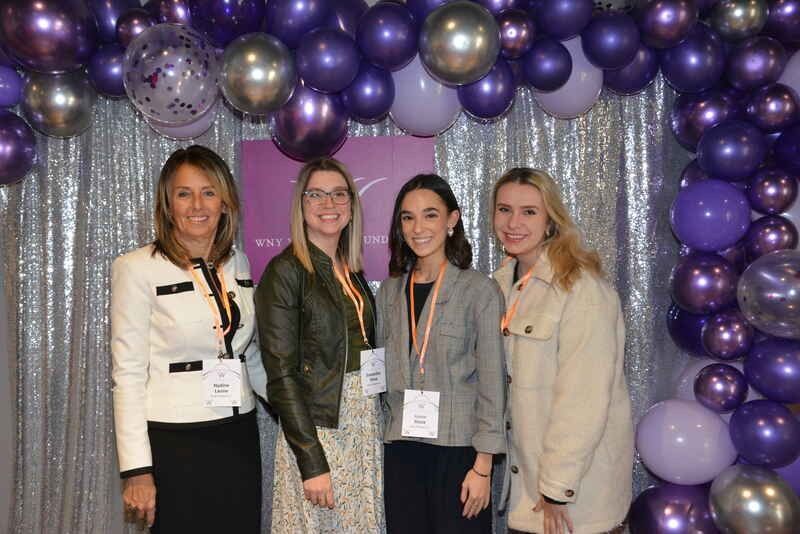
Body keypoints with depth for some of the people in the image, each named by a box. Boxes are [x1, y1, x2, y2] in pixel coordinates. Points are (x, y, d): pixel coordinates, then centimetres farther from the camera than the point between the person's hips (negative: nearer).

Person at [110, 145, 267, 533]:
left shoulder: (238, 264, 7)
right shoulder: (137, 268, -8)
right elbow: (128, 373, -10)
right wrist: (137, 470, -12)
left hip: (239, 437, 5)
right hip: (174, 443, -5)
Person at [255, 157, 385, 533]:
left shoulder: (351, 271, 10)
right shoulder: (285, 271, -10)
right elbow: (282, 375, -14)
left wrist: (374, 425, 6)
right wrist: (312, 462, -17)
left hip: (366, 427, 6)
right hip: (315, 430, -6)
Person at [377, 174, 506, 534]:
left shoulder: (480, 291, -7)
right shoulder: (389, 291, 7)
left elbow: (491, 382, -8)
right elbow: (379, 372, 11)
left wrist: (483, 466, -9)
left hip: (458, 449, -4)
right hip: (401, 449, 4)